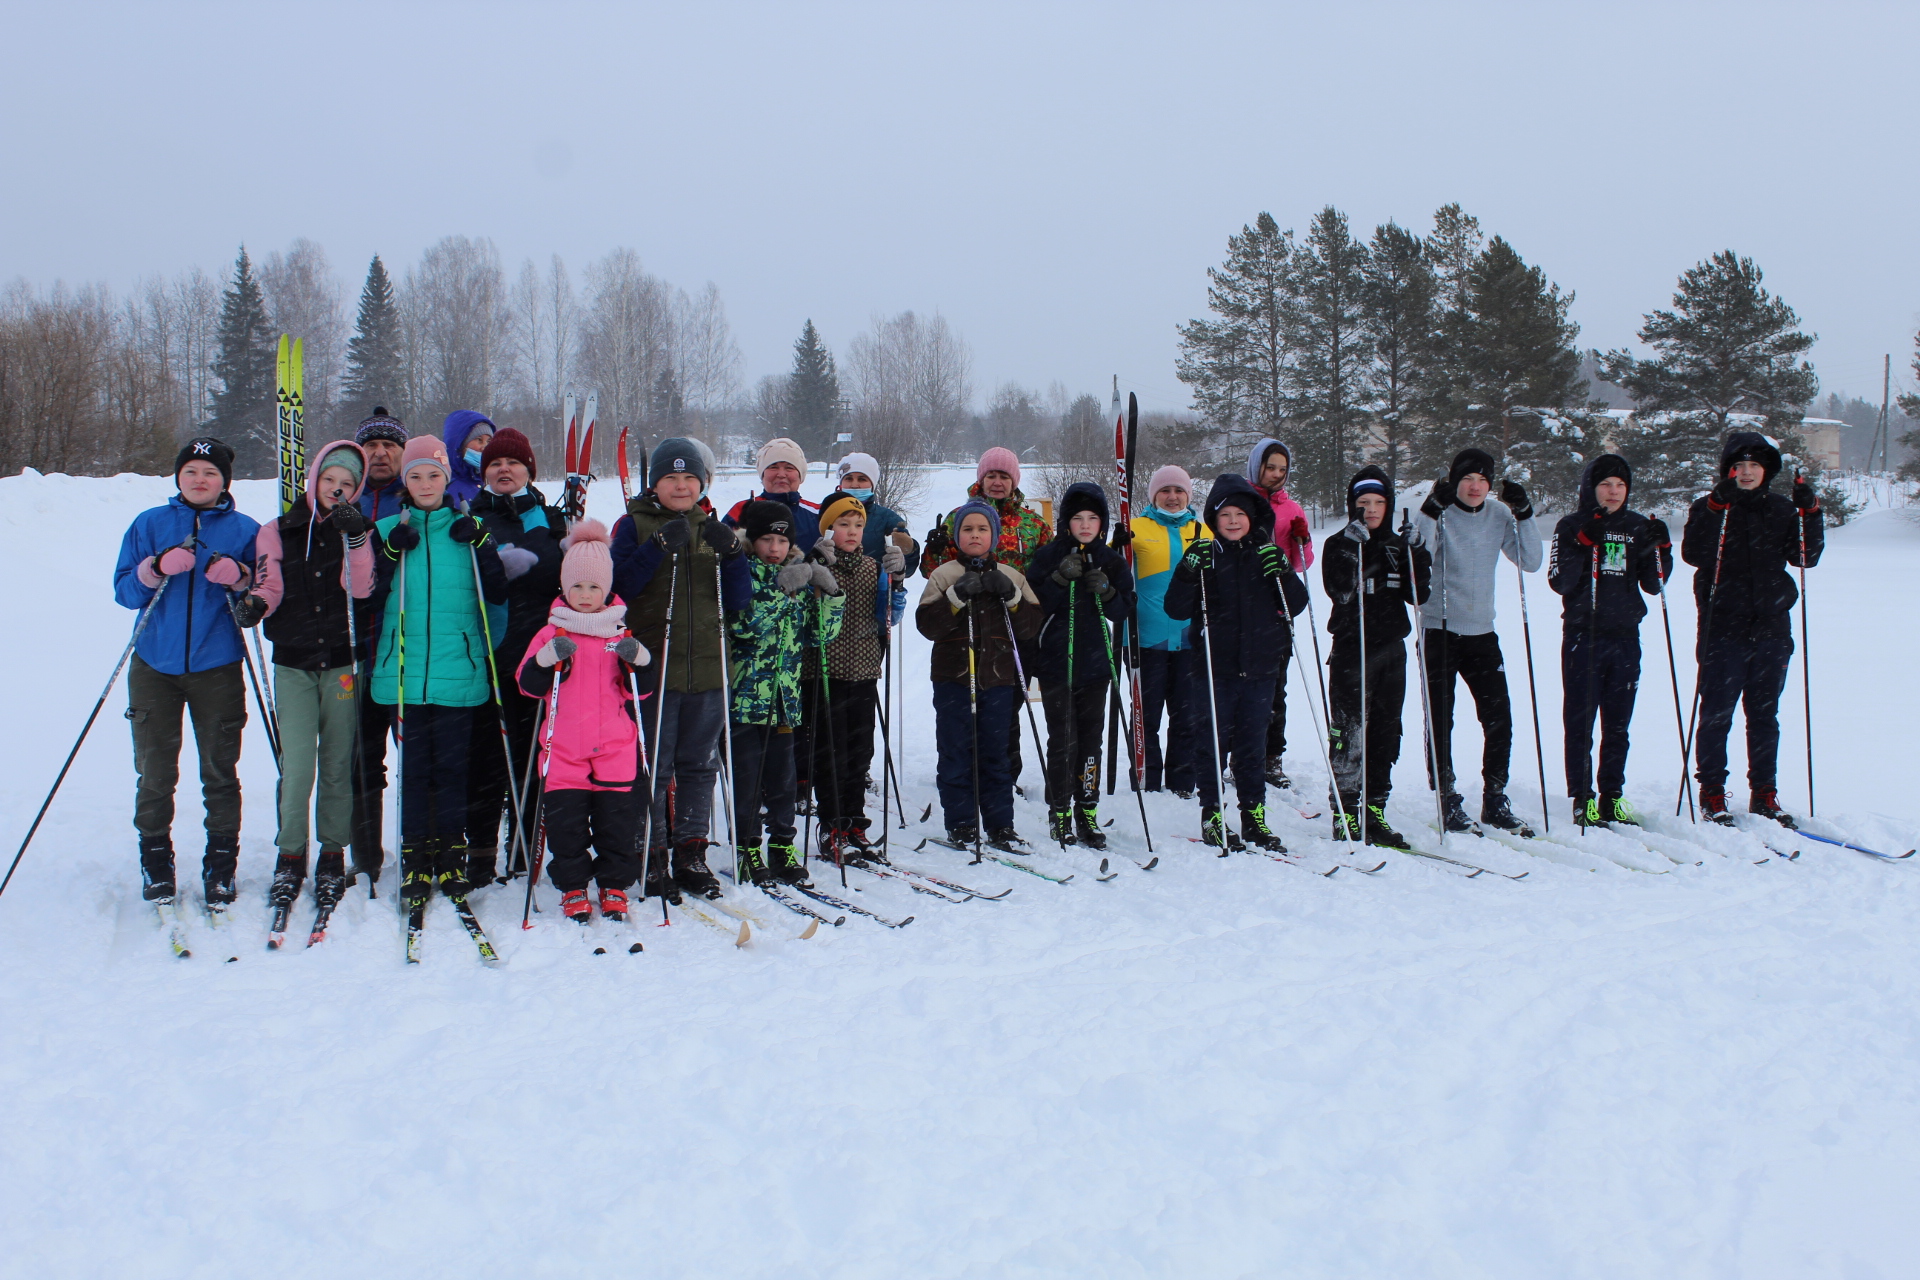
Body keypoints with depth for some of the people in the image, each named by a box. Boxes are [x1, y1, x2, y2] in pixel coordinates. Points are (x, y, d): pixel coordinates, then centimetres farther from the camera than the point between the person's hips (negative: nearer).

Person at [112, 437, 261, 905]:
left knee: (220, 771, 1)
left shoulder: (245, 530, 6)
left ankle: (221, 864, 12)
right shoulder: (150, 524, 8)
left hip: (218, 668, -1)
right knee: (154, 771, 3)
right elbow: (124, 591, 2)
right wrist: (156, 569, -16)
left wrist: (239, 579, -18)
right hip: (155, 666, 1)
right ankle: (155, 859, 18)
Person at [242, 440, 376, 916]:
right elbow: (270, 585, 4)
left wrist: (355, 538, -20)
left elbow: (360, 589, -8)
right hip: (293, 662, 0)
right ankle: (290, 856, 5)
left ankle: (333, 855, 16)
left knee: (337, 763, 5)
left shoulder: (356, 530, 6)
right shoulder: (278, 532, 9)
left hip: (343, 660, 0)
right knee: (297, 761, -9)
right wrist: (256, 604, -18)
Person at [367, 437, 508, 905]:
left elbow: (498, 595, 0)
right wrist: (392, 552, -10)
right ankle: (415, 855, 15)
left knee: (452, 765, 5)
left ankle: (452, 853, 17)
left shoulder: (468, 529, 7)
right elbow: (370, 596, 2)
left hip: (457, 670, 0)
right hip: (403, 670, 0)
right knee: (412, 766, 4)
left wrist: (480, 545, -10)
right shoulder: (389, 530, 8)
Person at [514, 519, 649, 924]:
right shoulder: (550, 634, 6)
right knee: (565, 821, 0)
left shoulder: (622, 634, 9)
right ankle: (572, 889, 14)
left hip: (616, 750, 1)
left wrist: (636, 660, -12)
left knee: (616, 819, 3)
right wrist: (550, 659, -19)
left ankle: (614, 886, 17)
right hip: (564, 751, 0)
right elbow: (527, 684, -2)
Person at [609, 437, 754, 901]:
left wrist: (730, 553, -10)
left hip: (706, 668, 3)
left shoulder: (712, 528, 13)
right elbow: (619, 586, -10)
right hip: (652, 667, -3)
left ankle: (691, 854, 19)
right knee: (653, 767, -2)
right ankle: (652, 858, 8)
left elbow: (739, 599, 7)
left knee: (700, 765, 9)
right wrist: (660, 546, -20)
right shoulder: (634, 524, 4)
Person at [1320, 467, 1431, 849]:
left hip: (1391, 649, 5)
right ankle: (1346, 815, 1)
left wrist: (1419, 558, -8)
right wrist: (1352, 549, -25)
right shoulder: (1338, 545, -1)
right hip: (1351, 649, -5)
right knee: (1349, 732, -5)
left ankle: (1374, 811, 15)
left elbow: (1417, 596, 5)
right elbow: (1339, 590, -17)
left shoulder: (1399, 545, 12)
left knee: (1385, 732, 7)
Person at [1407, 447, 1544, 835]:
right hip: (1439, 629, -4)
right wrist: (1431, 512, -27)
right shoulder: (1438, 513, -6)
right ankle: (1448, 801, 10)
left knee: (1499, 718, 3)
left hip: (1481, 632, 4)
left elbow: (1530, 562, 2)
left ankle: (1495, 799, 17)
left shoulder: (1499, 515, 5)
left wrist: (1524, 516, -8)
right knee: (1440, 720, 0)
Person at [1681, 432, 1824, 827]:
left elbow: (1806, 556, 2)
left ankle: (1764, 794, 18)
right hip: (1723, 630, -3)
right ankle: (1712, 793, 8)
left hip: (1771, 630, 3)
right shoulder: (1708, 508, 1)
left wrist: (1810, 513, -10)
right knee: (1717, 715, -1)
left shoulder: (1782, 511, 10)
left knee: (1765, 716, 10)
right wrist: (1716, 506, -23)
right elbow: (1693, 553, -15)